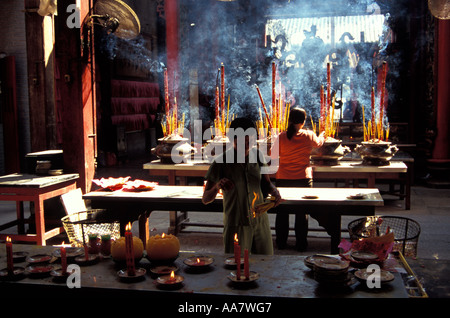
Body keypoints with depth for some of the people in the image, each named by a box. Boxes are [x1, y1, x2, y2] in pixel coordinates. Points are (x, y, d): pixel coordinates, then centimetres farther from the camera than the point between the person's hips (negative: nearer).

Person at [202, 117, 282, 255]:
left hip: (261, 222, 4)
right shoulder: (221, 162, -13)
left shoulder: (256, 156, -2)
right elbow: (205, 199, -10)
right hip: (236, 226, -4)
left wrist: (273, 191, -10)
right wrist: (217, 187, -30)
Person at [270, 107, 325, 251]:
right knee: (302, 212, 10)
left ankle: (281, 242, 21)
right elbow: (318, 143, 16)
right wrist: (322, 136, 39)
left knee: (282, 212, 13)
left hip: (283, 179, 1)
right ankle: (301, 243, 17)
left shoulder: (282, 137, -8)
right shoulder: (309, 136, -6)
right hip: (303, 178, 0)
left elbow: (273, 155, 3)